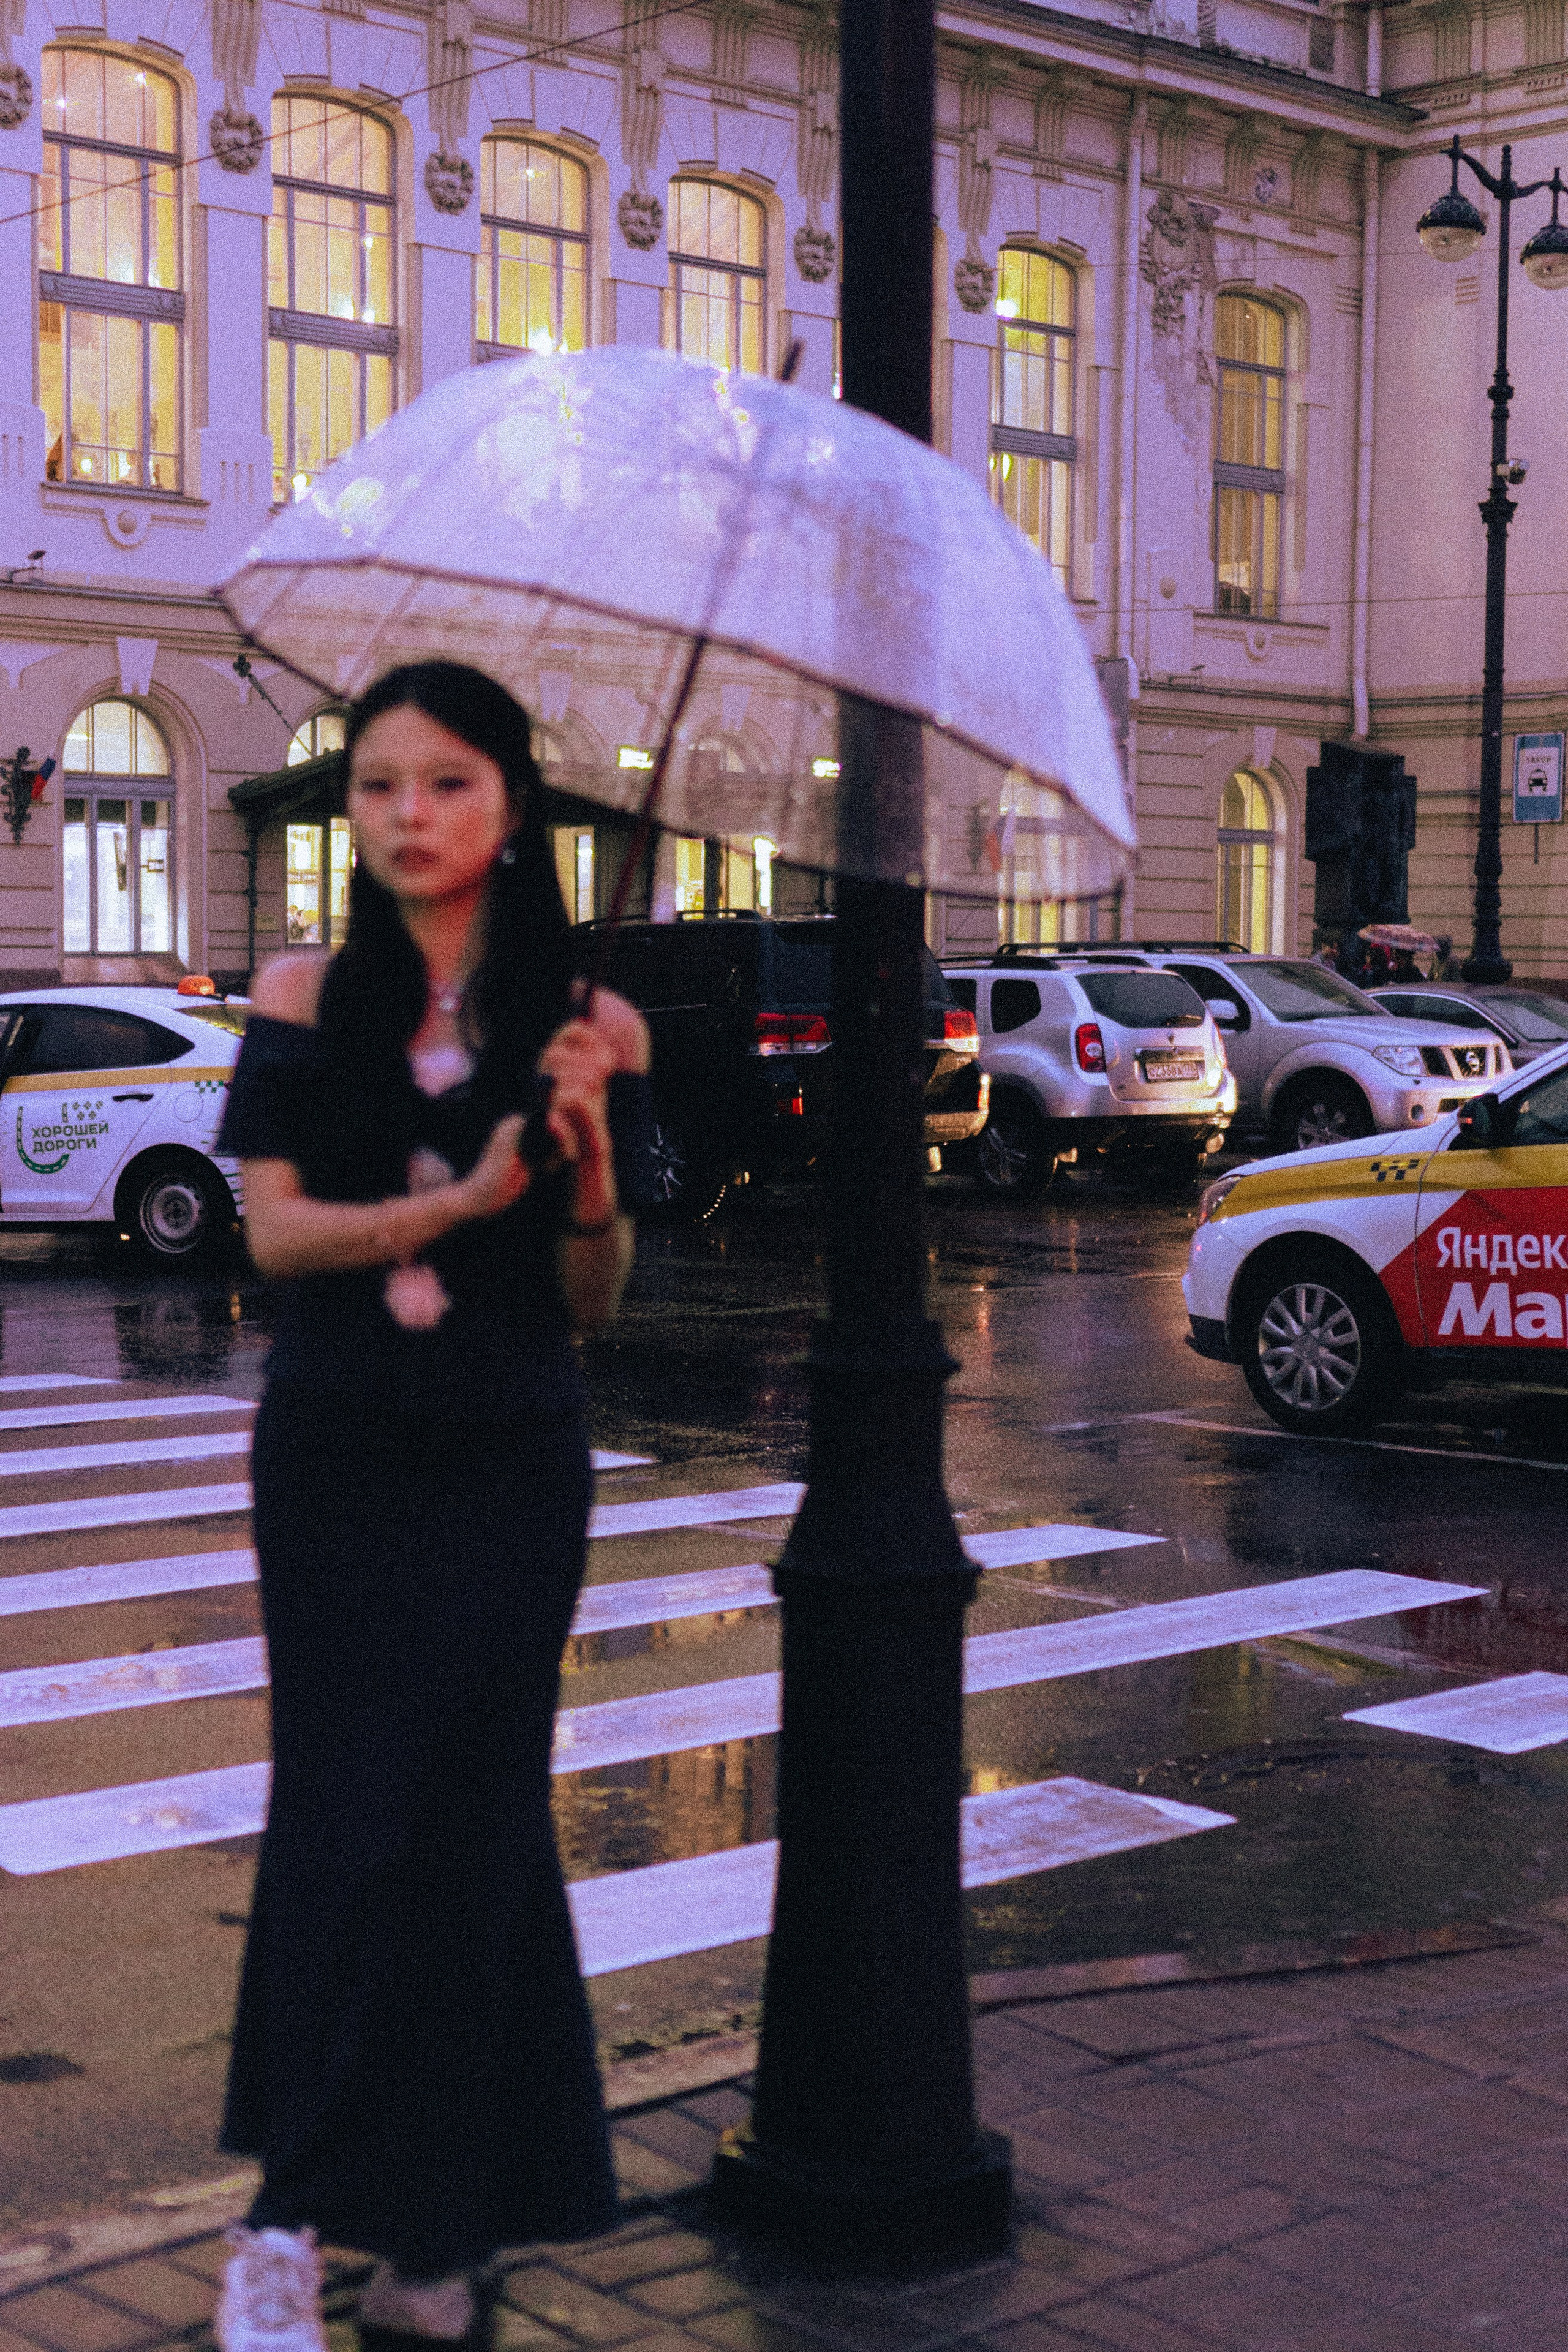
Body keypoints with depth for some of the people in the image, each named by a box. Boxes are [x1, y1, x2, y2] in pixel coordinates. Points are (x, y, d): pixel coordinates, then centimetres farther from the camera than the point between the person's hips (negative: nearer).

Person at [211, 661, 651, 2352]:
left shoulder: (587, 1023, 0)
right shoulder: (306, 1002, 3)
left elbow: (594, 1300, 0)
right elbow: (275, 1231, -7)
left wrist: (589, 1154, -20)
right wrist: (459, 1200, -22)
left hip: (506, 1468, 0)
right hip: (333, 1454, 1)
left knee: (453, 1816, 1)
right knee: (347, 1811, 1)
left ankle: (324, 2213, 13)